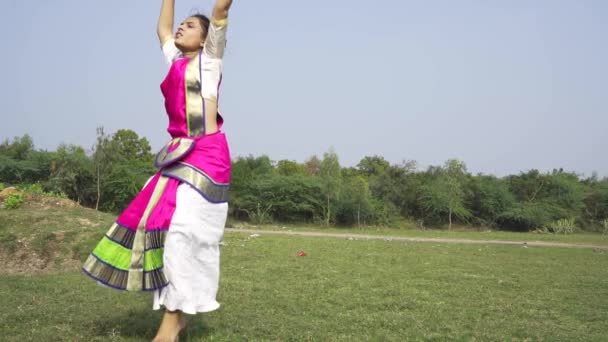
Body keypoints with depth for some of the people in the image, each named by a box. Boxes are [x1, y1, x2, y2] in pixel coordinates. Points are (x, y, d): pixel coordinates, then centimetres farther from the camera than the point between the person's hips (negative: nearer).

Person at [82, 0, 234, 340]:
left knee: (185, 227, -15)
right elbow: (162, 28, 35)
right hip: (179, 154, 7)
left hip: (207, 154, -7)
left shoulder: (209, 58, 4)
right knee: (162, 221, 2)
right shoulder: (176, 61, 20)